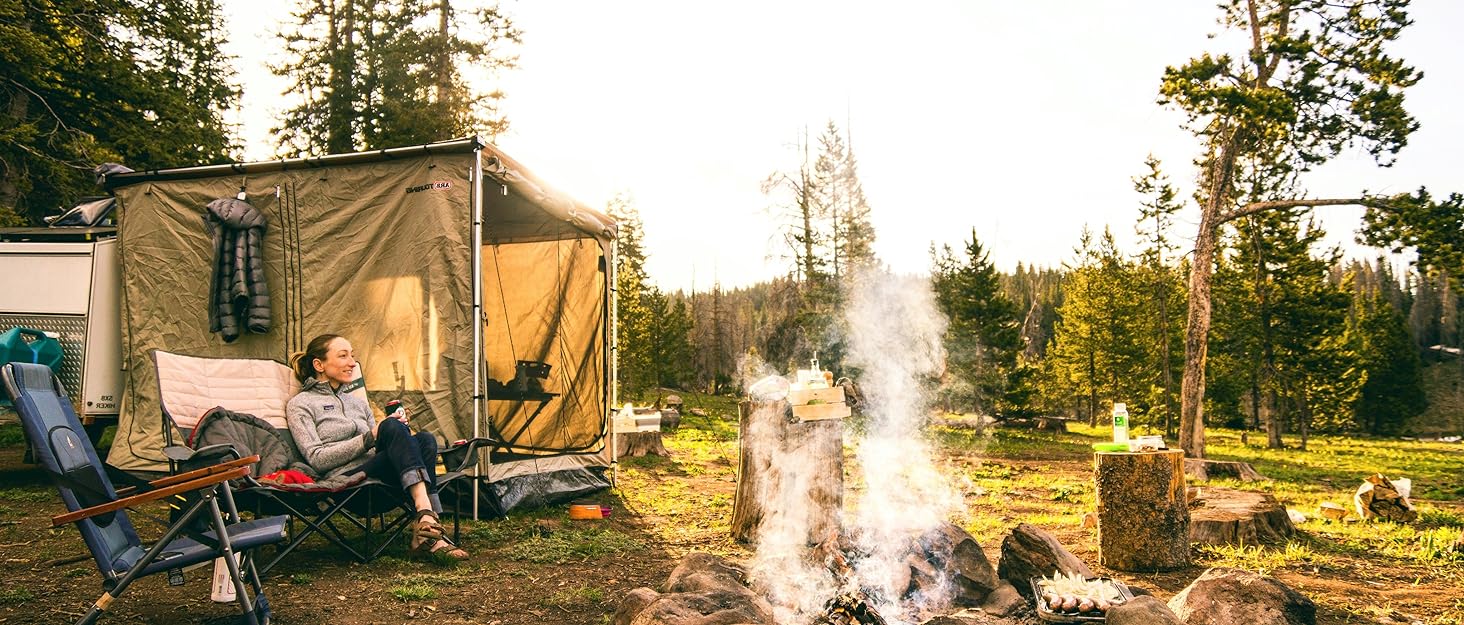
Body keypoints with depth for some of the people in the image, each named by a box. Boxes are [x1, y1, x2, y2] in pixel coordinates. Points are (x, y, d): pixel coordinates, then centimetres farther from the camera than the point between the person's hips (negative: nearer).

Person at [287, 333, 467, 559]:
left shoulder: (358, 402, 28)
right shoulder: (300, 404, 8)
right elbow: (316, 459, -5)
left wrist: (400, 433, 3)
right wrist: (368, 438, -11)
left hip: (379, 477, 6)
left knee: (424, 440, -24)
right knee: (392, 427, -30)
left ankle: (425, 533, -33)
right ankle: (426, 513, -45)